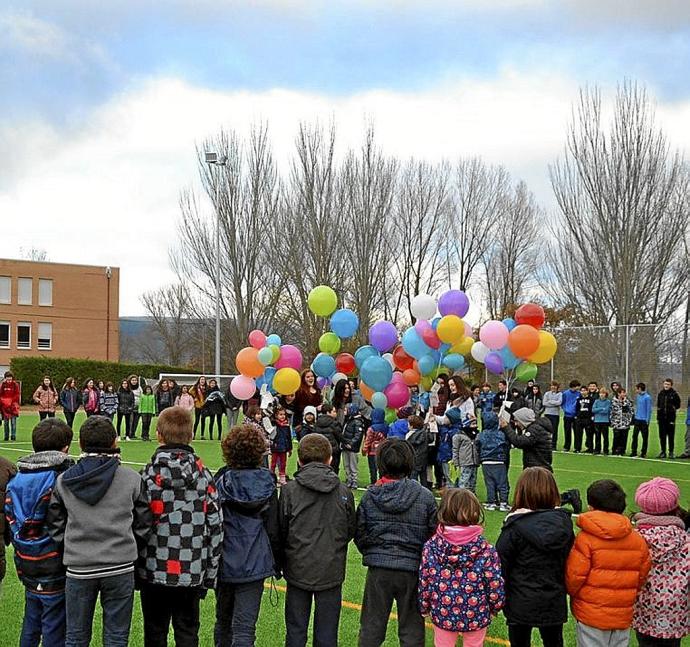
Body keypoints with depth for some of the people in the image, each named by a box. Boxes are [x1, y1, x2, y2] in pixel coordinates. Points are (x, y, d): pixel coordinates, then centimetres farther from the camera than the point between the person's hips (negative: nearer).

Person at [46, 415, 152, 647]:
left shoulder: (63, 481, 0)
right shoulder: (132, 479, -4)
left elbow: (56, 526, 4)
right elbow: (143, 525, 1)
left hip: (78, 568, 1)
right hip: (120, 567, -1)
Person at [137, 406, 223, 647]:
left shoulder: (149, 475, -11)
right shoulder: (203, 475, -2)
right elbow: (215, 526, 0)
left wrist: (133, 567, 5)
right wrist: (210, 573, 8)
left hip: (154, 570, -2)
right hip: (192, 572, 2)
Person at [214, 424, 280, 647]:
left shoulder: (221, 481, -8)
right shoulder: (267, 484, -5)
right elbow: (273, 528, -2)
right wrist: (277, 560, 10)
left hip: (225, 562, 1)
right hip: (255, 563, 0)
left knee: (223, 621, 20)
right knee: (245, 627, 1)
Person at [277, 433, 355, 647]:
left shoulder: (289, 490, -10)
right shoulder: (344, 493, -5)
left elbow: (281, 531, -5)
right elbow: (350, 531, 3)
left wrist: (281, 563, 11)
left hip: (298, 570, -1)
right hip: (332, 571, 1)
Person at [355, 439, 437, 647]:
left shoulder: (370, 496, -5)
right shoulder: (425, 497, -8)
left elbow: (360, 535, -1)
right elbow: (433, 535, -2)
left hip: (378, 569, 1)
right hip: (413, 569, -1)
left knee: (371, 626, 14)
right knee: (411, 629, 11)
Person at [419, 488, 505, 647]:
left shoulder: (431, 547, -15)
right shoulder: (486, 550, -19)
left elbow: (423, 582, -7)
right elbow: (495, 585, -12)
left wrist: (424, 608, 10)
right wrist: (494, 608, 8)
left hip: (442, 615, 1)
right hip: (476, 616, -1)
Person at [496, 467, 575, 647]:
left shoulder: (515, 526, -20)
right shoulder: (563, 521, -9)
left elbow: (501, 566, -13)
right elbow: (569, 560, 0)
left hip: (521, 604, -3)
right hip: (554, 603, 4)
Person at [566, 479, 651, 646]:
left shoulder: (585, 538, -15)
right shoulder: (638, 540, 0)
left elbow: (574, 575, -14)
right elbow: (642, 575, 8)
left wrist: (570, 591, 8)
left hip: (591, 616, -4)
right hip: (623, 617, 4)